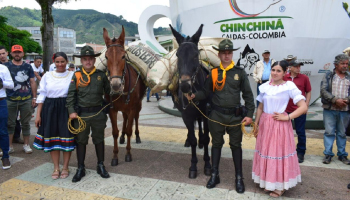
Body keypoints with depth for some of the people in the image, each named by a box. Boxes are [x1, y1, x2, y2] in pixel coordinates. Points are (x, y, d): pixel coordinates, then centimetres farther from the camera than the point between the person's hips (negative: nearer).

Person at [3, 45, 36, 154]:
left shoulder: (28, 66, 8)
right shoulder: (6, 66, 5)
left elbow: (32, 82, 8)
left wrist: (34, 97, 4)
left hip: (26, 100, 1)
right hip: (10, 100, 0)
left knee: (25, 123, 8)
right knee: (10, 124, 6)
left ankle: (26, 145, 18)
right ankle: (9, 146, 16)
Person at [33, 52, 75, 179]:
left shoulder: (72, 76, -1)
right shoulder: (47, 76, 5)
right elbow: (42, 96, 7)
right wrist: (38, 114, 4)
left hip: (66, 109, -2)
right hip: (50, 109, 3)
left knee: (67, 137, 2)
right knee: (52, 138, 8)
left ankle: (65, 167, 21)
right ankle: (56, 168, 24)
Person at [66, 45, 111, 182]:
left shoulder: (101, 75, 1)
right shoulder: (76, 76, -1)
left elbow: (108, 92, 9)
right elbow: (71, 94, -4)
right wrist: (71, 111, -13)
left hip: (98, 113, 0)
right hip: (81, 113, 0)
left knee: (99, 140, 12)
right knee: (80, 141, 11)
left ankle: (101, 166, 28)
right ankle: (80, 168, 25)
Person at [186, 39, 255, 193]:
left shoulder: (240, 72, -2)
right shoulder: (213, 73, 0)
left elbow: (248, 95, -2)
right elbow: (206, 92, 0)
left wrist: (249, 114, -8)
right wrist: (194, 96, -19)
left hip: (235, 115, -1)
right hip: (217, 115, 1)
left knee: (236, 145, 10)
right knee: (216, 144, 13)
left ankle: (239, 178, 25)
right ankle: (214, 175, 28)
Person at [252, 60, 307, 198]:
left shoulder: (289, 87, -8)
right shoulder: (264, 87, 5)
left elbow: (304, 107, -11)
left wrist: (287, 117, -14)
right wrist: (255, 124, 10)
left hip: (280, 124, -4)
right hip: (265, 123, 5)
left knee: (279, 152, 4)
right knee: (265, 151, 11)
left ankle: (280, 186, 21)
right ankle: (268, 182, 30)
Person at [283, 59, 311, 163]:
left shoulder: (304, 78, -1)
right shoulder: (284, 78, 1)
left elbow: (308, 92, 4)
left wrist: (306, 105, -5)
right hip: (286, 109, 2)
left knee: (300, 132, 5)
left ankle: (300, 153, 18)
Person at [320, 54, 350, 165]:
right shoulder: (328, 76, 4)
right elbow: (323, 90, -6)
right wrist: (335, 100, -15)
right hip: (330, 109, -2)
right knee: (329, 132, 0)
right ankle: (328, 154, 7)